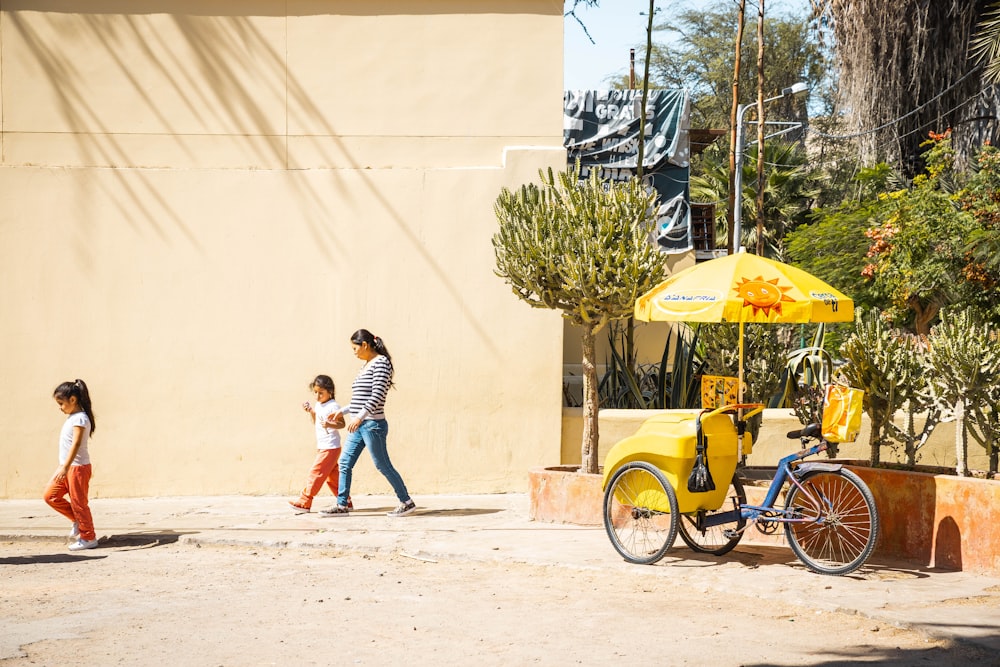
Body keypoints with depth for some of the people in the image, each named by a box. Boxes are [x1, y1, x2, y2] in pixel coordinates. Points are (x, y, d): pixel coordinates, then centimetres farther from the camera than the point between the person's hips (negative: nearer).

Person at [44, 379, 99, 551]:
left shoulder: (80, 419, -17)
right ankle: (77, 520, 18)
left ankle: (88, 538, 9)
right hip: (67, 467, 9)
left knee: (78, 502, -2)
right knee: (50, 496, 7)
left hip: (78, 467, -9)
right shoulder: (72, 417, 13)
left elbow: (76, 444, -26)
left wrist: (65, 467, -32)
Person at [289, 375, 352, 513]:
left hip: (330, 447, -10)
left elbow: (341, 424, -18)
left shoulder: (333, 406, -13)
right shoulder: (318, 405, 14)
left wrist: (329, 424, -36)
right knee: (332, 475, 12)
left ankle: (304, 502, -8)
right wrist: (311, 411, 8)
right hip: (321, 446, 10)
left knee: (316, 472, -10)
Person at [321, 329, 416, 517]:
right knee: (345, 463, 6)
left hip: (373, 424, -9)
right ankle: (341, 505, 10)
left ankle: (407, 502, 5)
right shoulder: (366, 366, 17)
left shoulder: (381, 362, -10)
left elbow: (377, 395, -20)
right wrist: (343, 412, 25)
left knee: (383, 465, -4)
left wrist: (360, 416, -26)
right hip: (359, 425, 9)